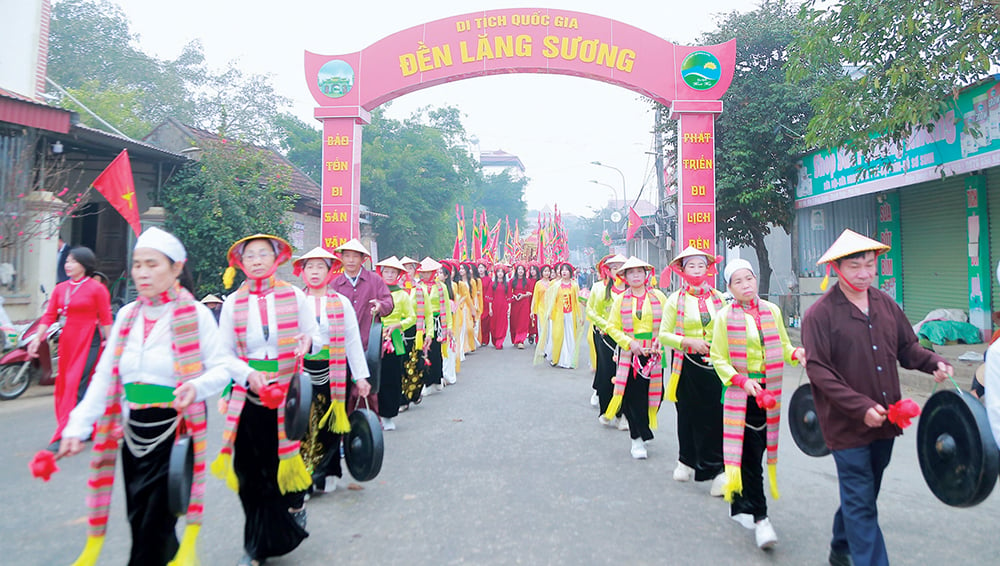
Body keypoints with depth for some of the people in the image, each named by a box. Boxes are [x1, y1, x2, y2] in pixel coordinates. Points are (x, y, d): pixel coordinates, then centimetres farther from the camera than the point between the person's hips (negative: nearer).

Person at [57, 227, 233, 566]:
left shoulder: (195, 313, -9)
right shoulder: (127, 314, 7)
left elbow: (222, 367, -10)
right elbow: (105, 376, 6)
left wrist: (197, 387, -30)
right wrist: (78, 427, -1)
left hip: (175, 430, -5)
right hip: (133, 432, 5)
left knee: (154, 528, 0)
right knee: (138, 522, 15)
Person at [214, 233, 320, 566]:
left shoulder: (295, 296, -1)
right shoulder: (233, 303, 1)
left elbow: (315, 337, 3)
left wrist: (308, 341, -21)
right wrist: (248, 374, -18)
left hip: (287, 392, -1)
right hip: (247, 395, 1)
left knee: (284, 460, 6)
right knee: (251, 469, 5)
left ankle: (296, 501, 41)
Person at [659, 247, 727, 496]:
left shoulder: (717, 297, 8)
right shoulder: (676, 300, 0)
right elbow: (663, 335, -2)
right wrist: (689, 341, -15)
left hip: (714, 363, 2)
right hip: (687, 363, -1)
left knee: (715, 414, -5)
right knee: (688, 414, 8)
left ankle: (716, 469, 5)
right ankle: (687, 461, 28)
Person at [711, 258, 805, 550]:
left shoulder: (771, 311, 5)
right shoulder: (724, 316, -5)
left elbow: (782, 346, 11)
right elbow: (719, 359, -3)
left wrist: (796, 353, -11)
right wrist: (743, 380, -16)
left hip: (768, 392, 4)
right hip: (740, 392, -4)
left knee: (757, 449, 12)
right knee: (749, 454, -3)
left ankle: (740, 505, 31)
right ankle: (759, 517, 5)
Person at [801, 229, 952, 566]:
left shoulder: (886, 305, 5)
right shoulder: (820, 314, -14)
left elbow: (906, 348, 14)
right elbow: (818, 371, -17)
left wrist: (933, 363, -7)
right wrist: (861, 406, -22)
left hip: (883, 422, 7)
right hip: (847, 424, -7)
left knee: (863, 496, 21)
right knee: (861, 503, -1)